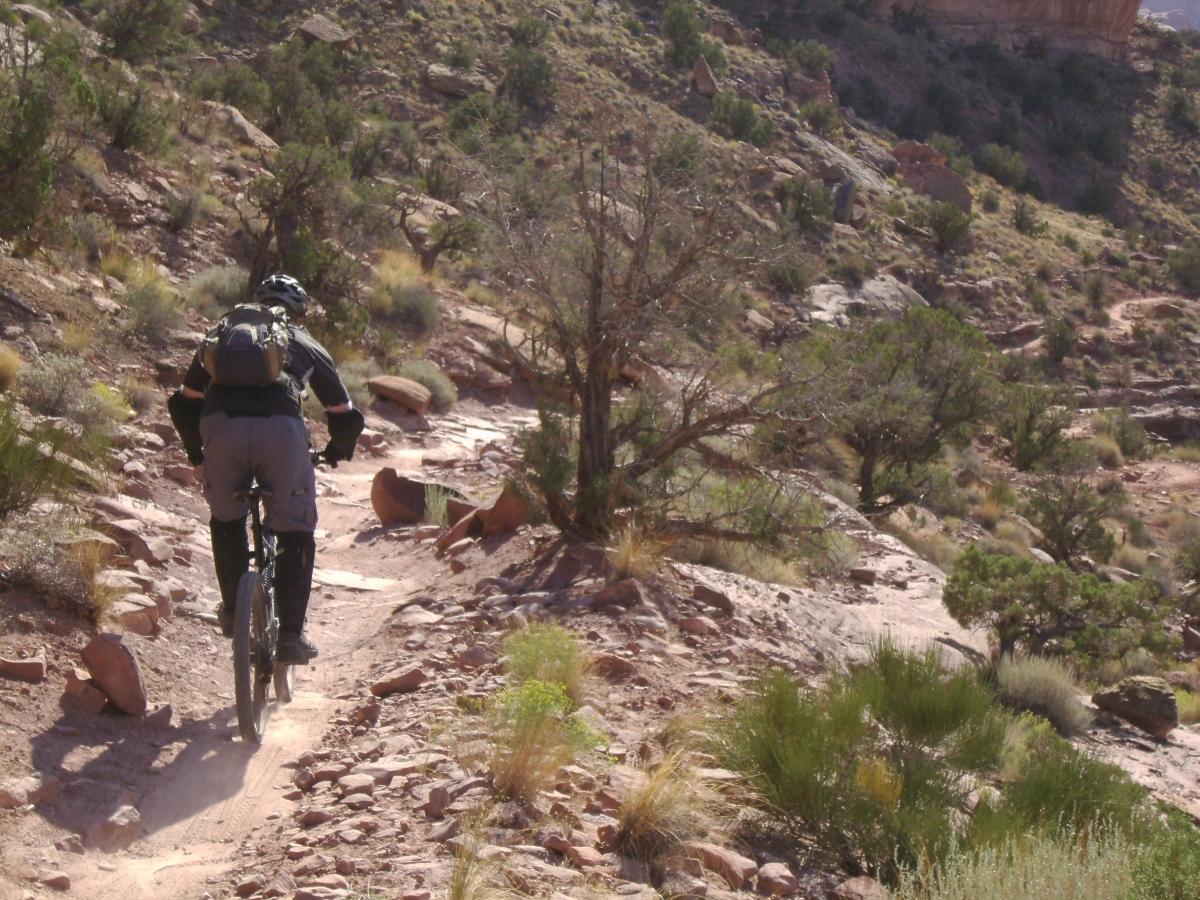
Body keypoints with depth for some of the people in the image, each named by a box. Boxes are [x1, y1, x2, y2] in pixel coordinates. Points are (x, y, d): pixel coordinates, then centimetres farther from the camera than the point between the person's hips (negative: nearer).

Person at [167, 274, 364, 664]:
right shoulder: (306, 345, 30)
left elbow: (184, 402, 36)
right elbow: (346, 415, 33)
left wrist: (196, 453, 48)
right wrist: (336, 451, 52)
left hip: (221, 426, 1)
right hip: (280, 429, -1)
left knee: (226, 519, 26)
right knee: (294, 532, 12)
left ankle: (233, 610, 26)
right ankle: (290, 634, 8)